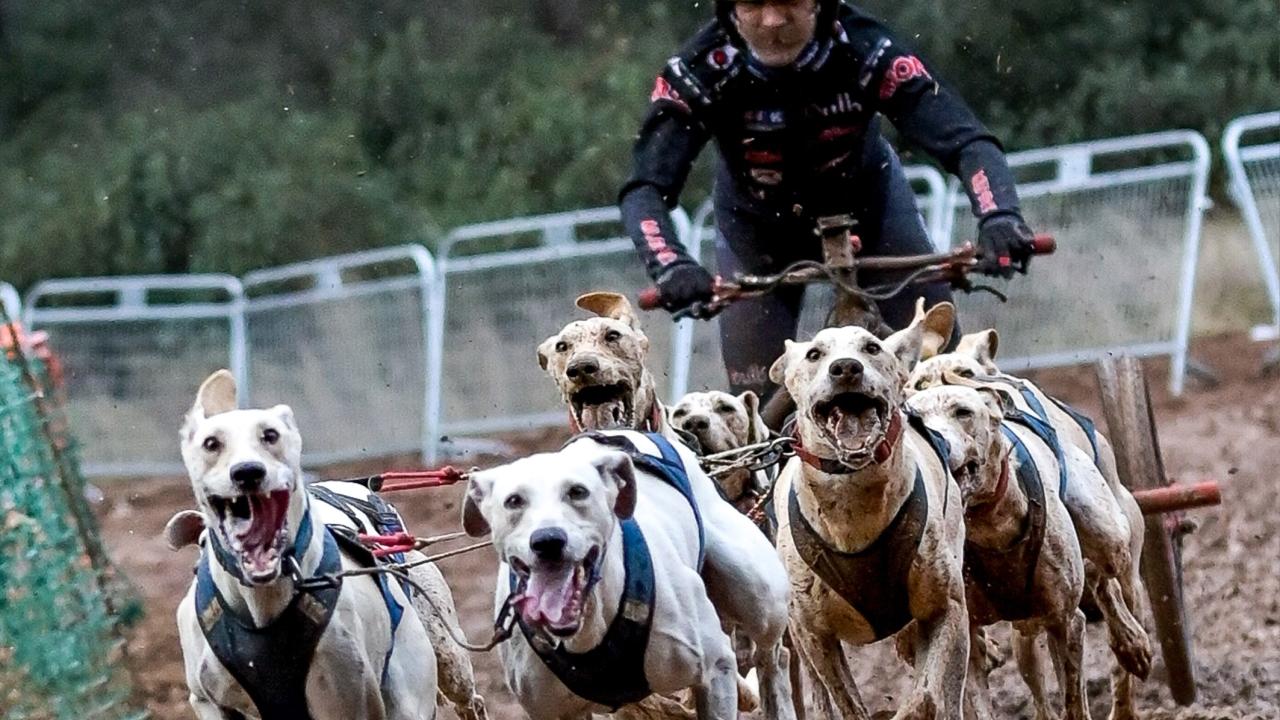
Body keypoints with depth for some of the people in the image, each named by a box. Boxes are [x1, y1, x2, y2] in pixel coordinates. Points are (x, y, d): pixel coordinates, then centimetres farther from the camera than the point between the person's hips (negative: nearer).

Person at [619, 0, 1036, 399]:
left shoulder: (863, 49, -32)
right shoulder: (701, 71, -31)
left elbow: (964, 140, -38)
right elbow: (645, 189, -36)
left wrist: (999, 216, -58)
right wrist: (670, 266, -56)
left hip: (869, 208, 0)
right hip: (756, 230, 0)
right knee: (756, 395, -7)